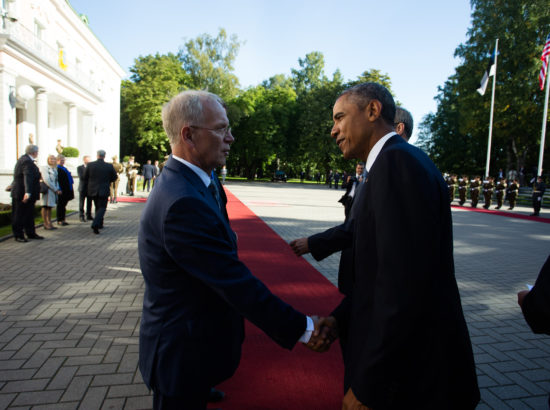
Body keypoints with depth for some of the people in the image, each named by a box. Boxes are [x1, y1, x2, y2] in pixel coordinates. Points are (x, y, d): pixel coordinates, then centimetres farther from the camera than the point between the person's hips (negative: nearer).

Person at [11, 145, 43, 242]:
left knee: (29, 214, 15)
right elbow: (28, 177, -35)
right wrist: (28, 192, -46)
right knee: (20, 215, 1)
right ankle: (18, 235, 9)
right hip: (23, 194, -10)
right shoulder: (27, 162, -21)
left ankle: (31, 233, 23)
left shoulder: (23, 159, 12)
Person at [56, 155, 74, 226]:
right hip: (61, 190, -9)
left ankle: (62, 219, 19)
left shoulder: (64, 168, 17)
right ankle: (59, 220, 5)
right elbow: (56, 180, -18)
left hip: (66, 190, 9)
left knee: (63, 205, 12)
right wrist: (59, 189, -23)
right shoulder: (56, 169, -11)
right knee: (61, 205, -2)